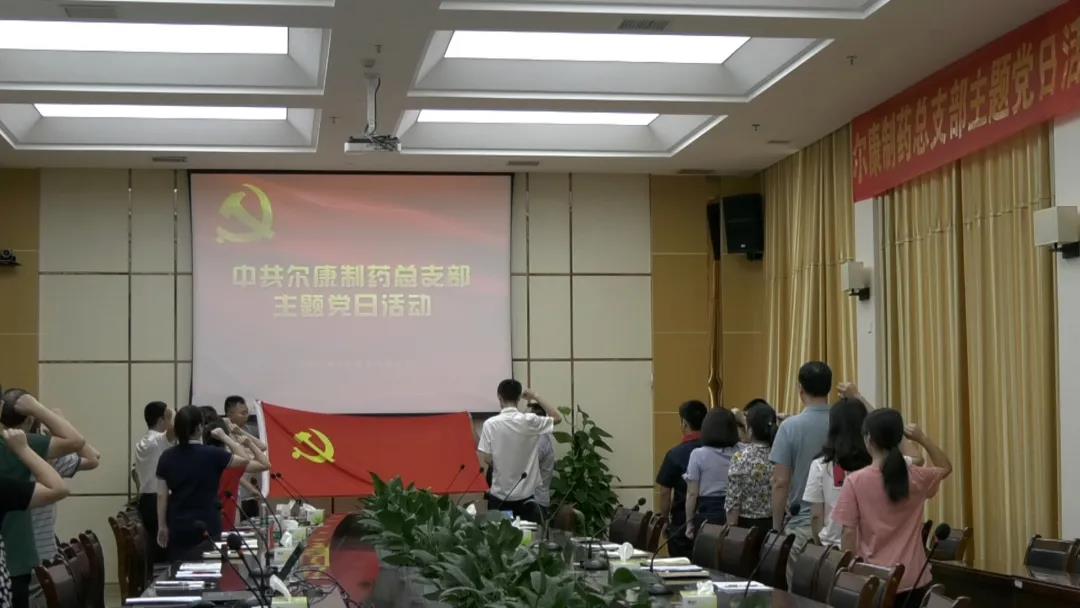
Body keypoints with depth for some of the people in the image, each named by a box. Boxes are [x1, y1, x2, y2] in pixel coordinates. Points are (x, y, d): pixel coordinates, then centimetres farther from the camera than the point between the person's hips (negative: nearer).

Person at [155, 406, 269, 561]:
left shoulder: (167, 457, -1)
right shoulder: (212, 455, -12)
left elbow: (162, 495, 2)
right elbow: (246, 461, 0)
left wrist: (162, 526, 11)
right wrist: (225, 437, 5)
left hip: (177, 527, 4)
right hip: (206, 527, -4)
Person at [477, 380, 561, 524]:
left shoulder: (490, 424, -10)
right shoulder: (530, 421, -9)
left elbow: (486, 459, -9)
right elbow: (558, 418, 7)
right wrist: (536, 397, 12)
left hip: (500, 497, 0)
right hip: (525, 496, 0)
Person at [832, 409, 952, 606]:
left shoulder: (855, 481, -11)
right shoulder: (916, 478, -2)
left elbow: (848, 534, -8)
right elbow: (945, 467, 20)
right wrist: (923, 439, 8)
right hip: (913, 579, 3)